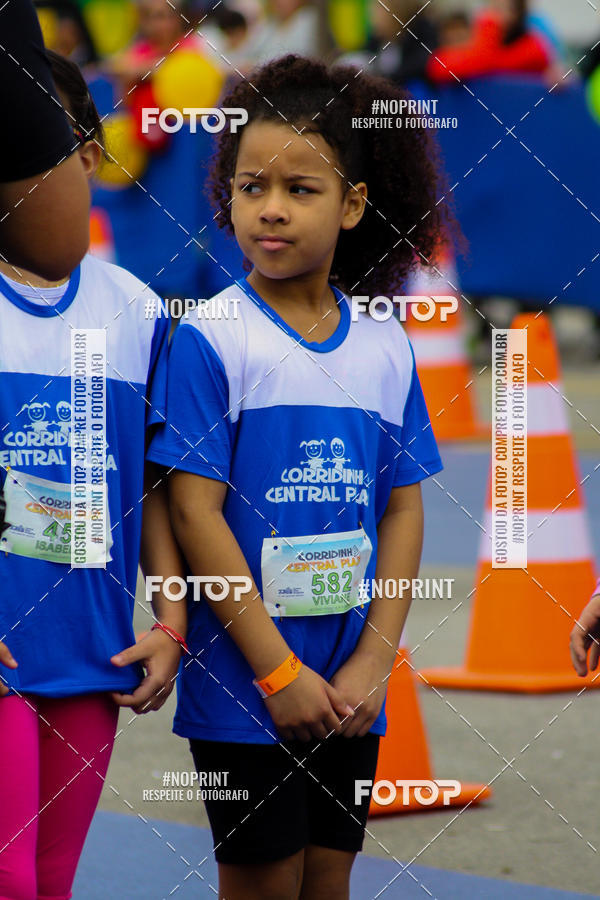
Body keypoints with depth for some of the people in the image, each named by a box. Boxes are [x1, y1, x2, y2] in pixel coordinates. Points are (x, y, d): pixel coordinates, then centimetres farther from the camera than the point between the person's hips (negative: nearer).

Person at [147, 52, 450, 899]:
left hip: (350, 686, 4)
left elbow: (404, 512, 6)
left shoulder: (387, 347, 5)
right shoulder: (209, 339, -9)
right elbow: (193, 513, -12)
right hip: (244, 682, -4)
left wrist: (373, 664, -4)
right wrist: (279, 672, -14)